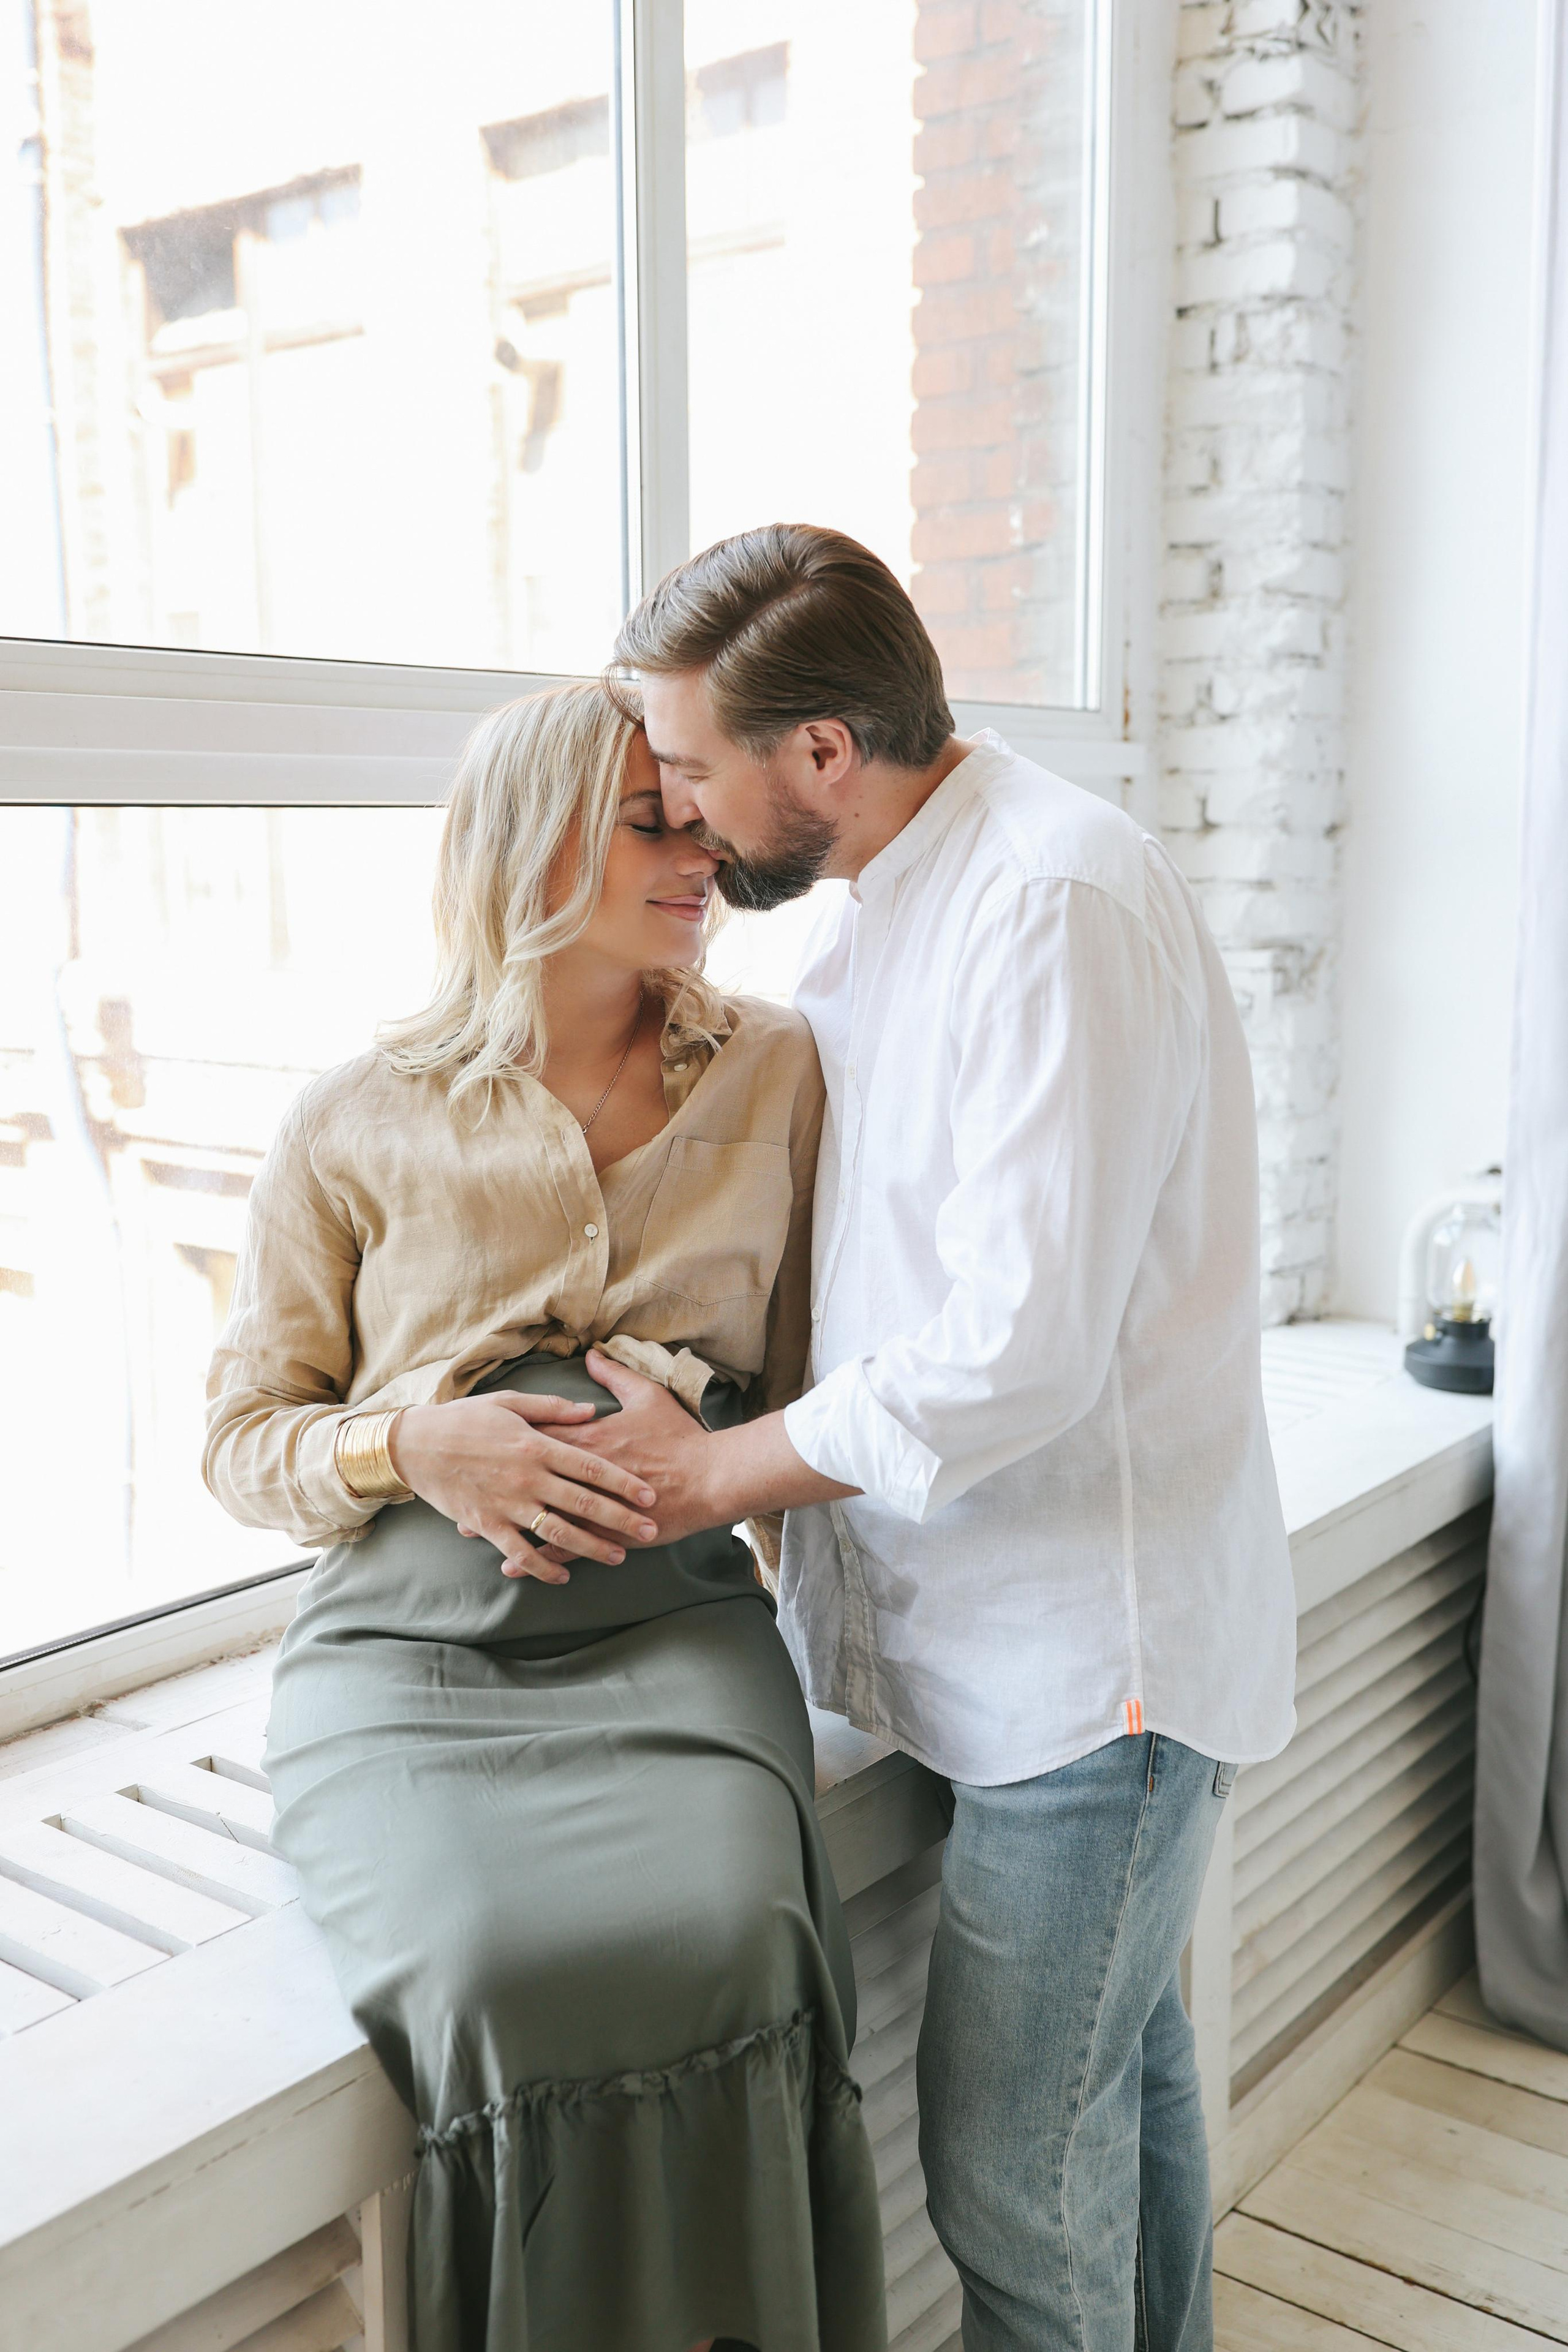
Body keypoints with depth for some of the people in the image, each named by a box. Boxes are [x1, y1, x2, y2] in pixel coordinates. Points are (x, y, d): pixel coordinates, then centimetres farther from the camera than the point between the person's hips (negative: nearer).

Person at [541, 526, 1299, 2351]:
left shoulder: (1056, 905, -22)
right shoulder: (879, 911, 9)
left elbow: (1019, 1353, -26)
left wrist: (709, 1476, -14)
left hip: (1095, 1641, -9)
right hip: (1024, 1628, 9)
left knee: (1012, 2169, 2)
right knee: (1119, 2065, 24)